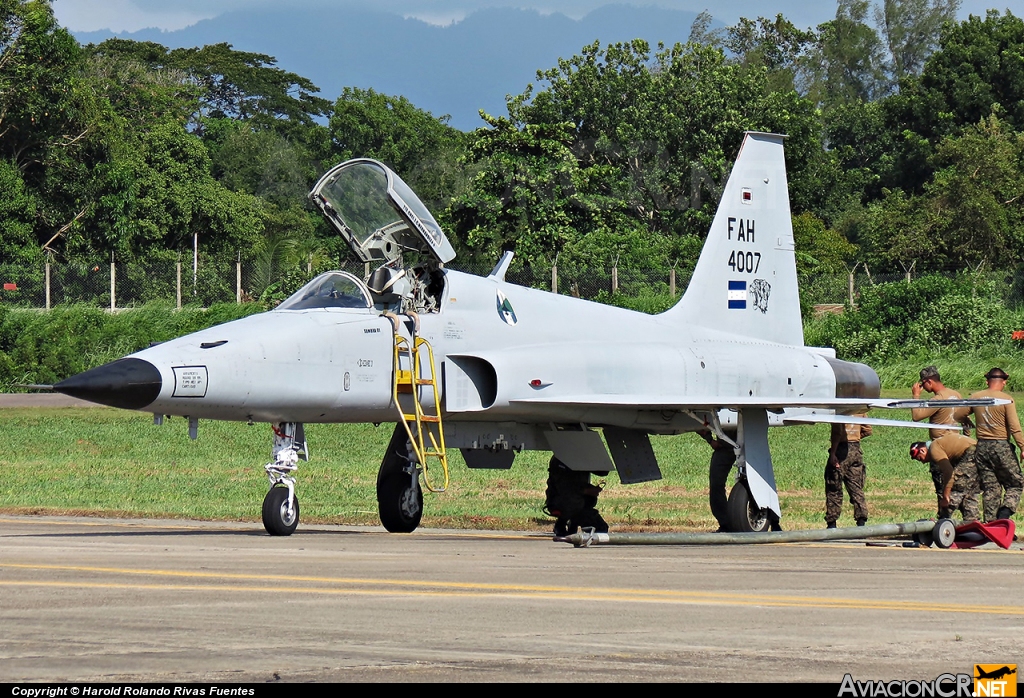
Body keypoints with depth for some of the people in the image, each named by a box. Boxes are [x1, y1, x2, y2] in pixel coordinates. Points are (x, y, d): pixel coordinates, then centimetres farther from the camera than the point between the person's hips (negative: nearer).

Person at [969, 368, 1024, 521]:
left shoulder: (974, 397, 4)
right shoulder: (1006, 399, -9)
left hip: (982, 447, 4)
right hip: (1001, 446, -4)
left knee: (989, 488, 9)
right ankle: (1004, 514, -17)